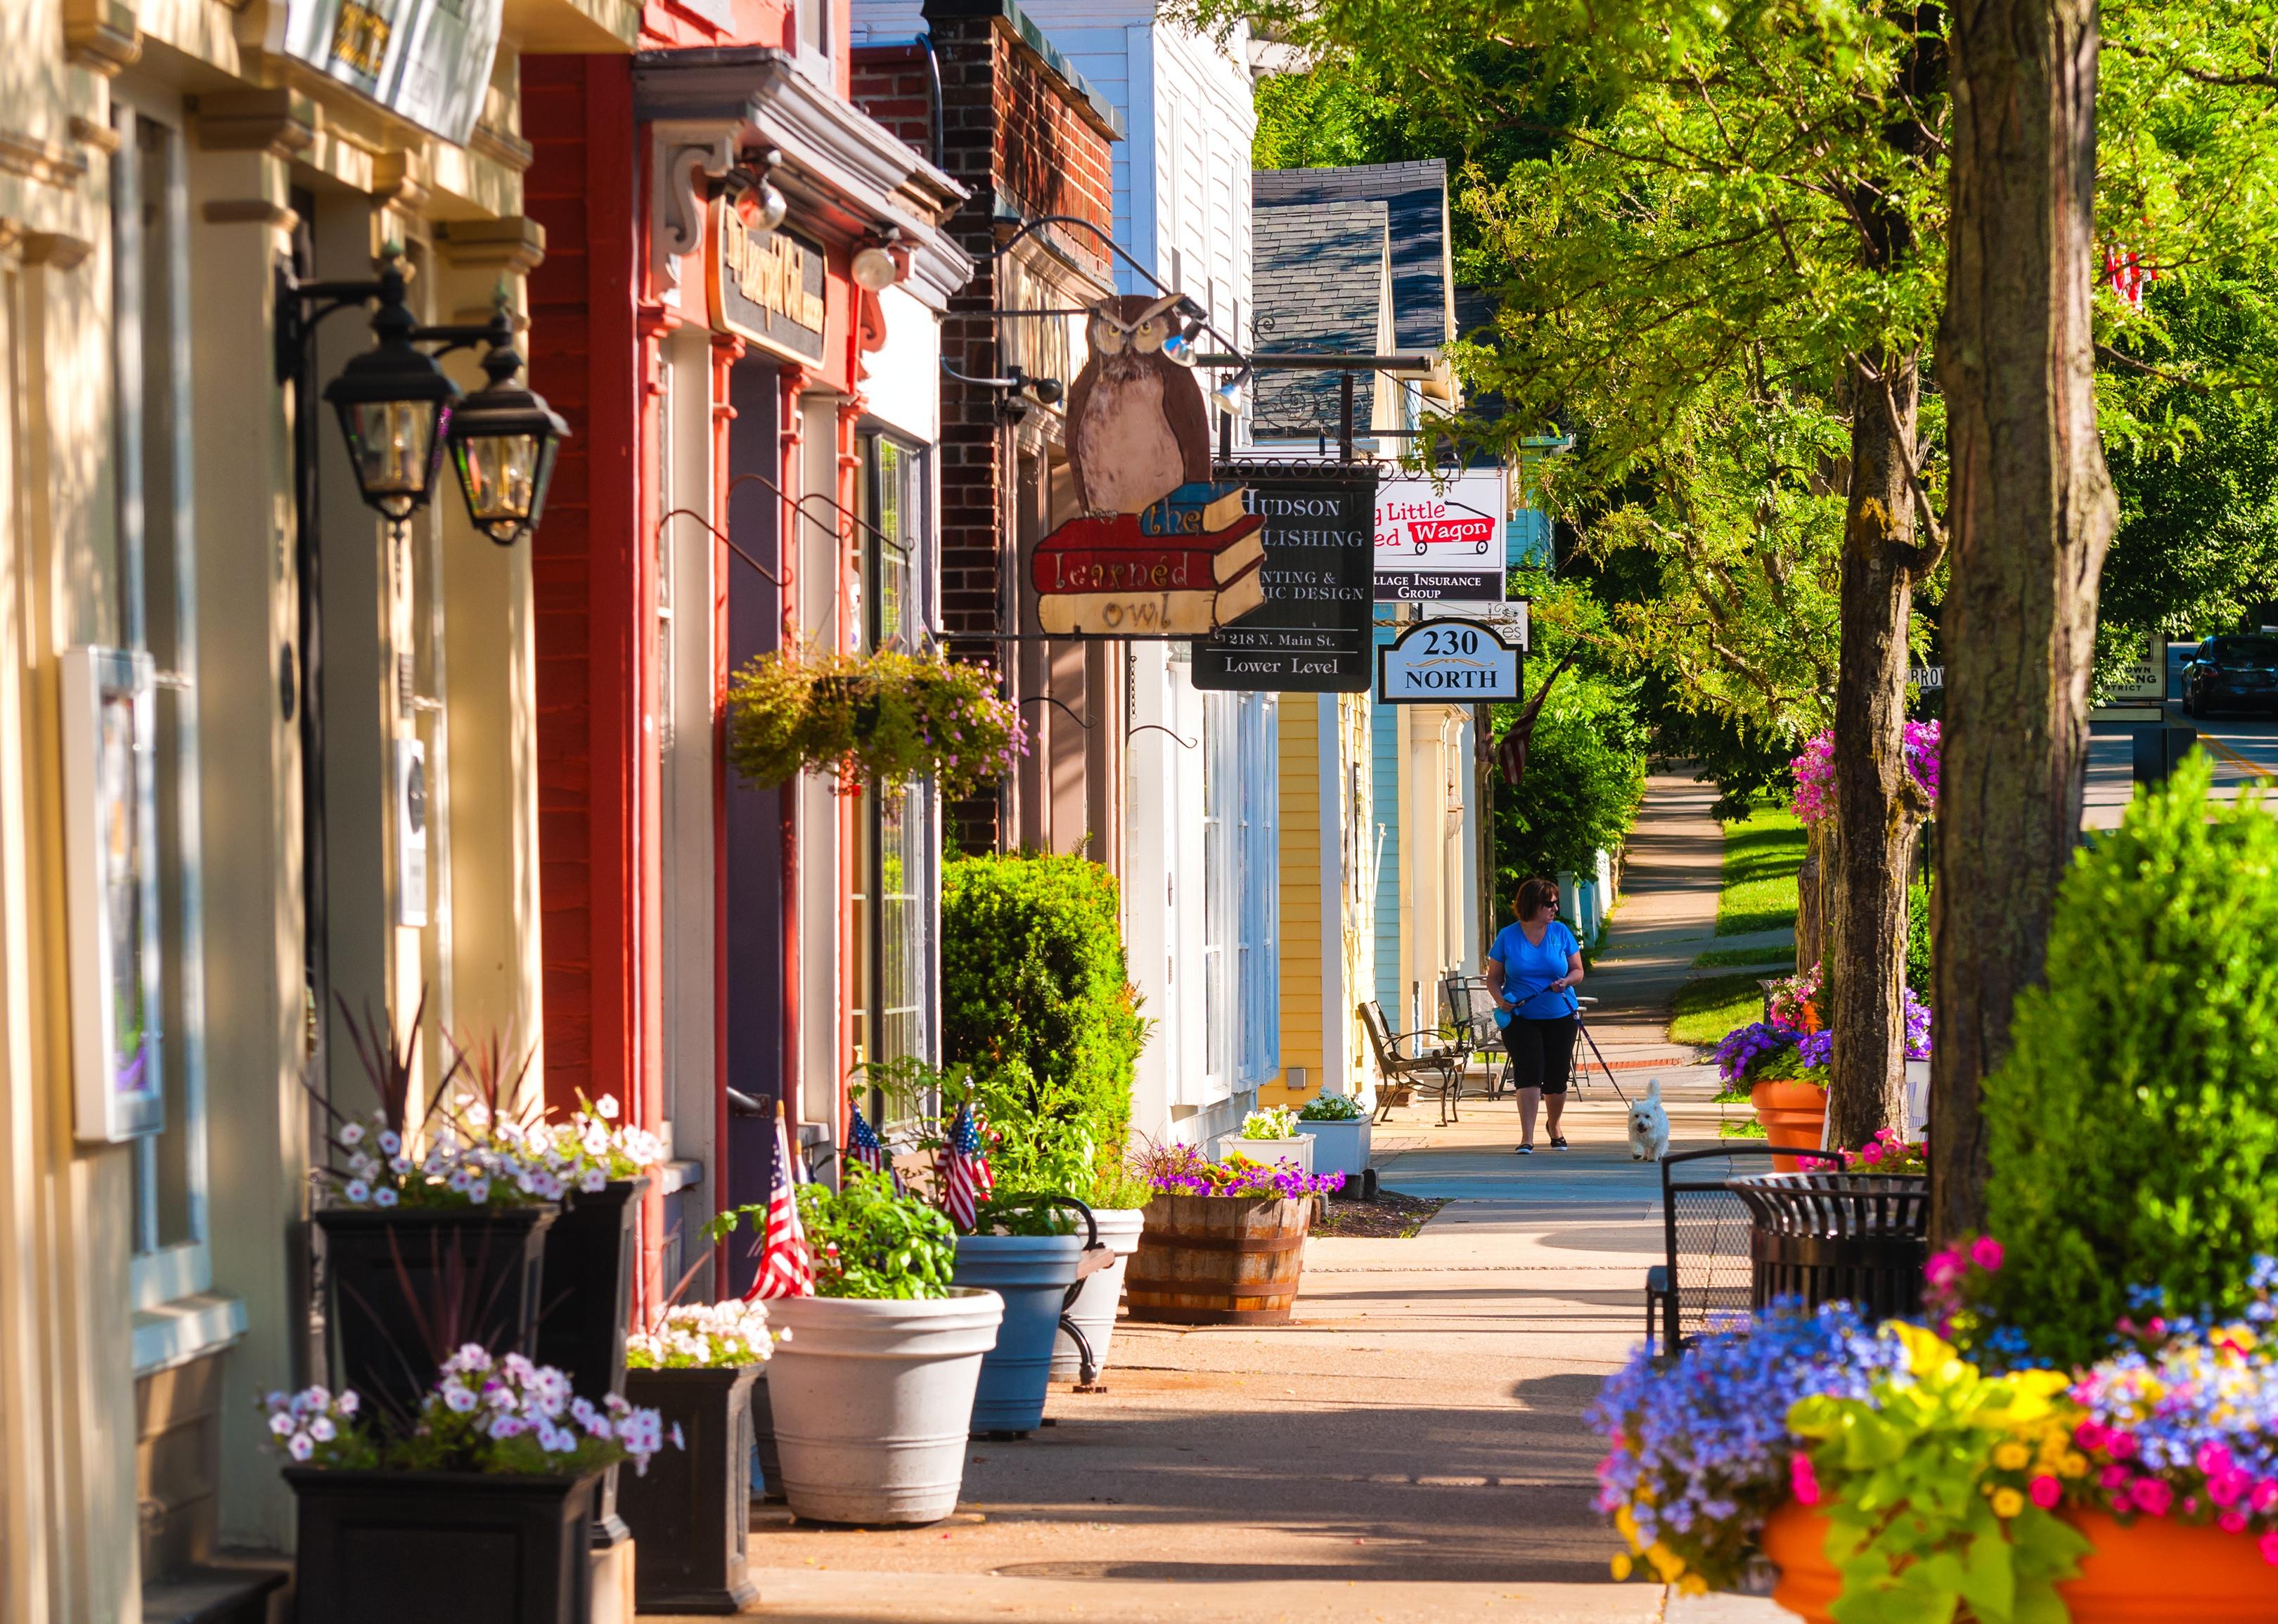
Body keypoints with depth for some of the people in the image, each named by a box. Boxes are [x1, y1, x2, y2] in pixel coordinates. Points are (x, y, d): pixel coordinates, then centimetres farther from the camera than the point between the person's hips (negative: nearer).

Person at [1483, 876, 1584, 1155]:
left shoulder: (1561, 933, 3)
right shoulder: (1508, 937, -1)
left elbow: (1578, 971, 8)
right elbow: (1493, 978, 4)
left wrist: (1566, 981, -15)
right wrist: (1500, 1000, -16)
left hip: (1560, 1016, 2)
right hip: (1520, 1017, -2)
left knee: (1557, 1078, 7)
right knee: (1529, 1073, -15)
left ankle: (1555, 1128, 34)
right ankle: (1526, 1139, -15)